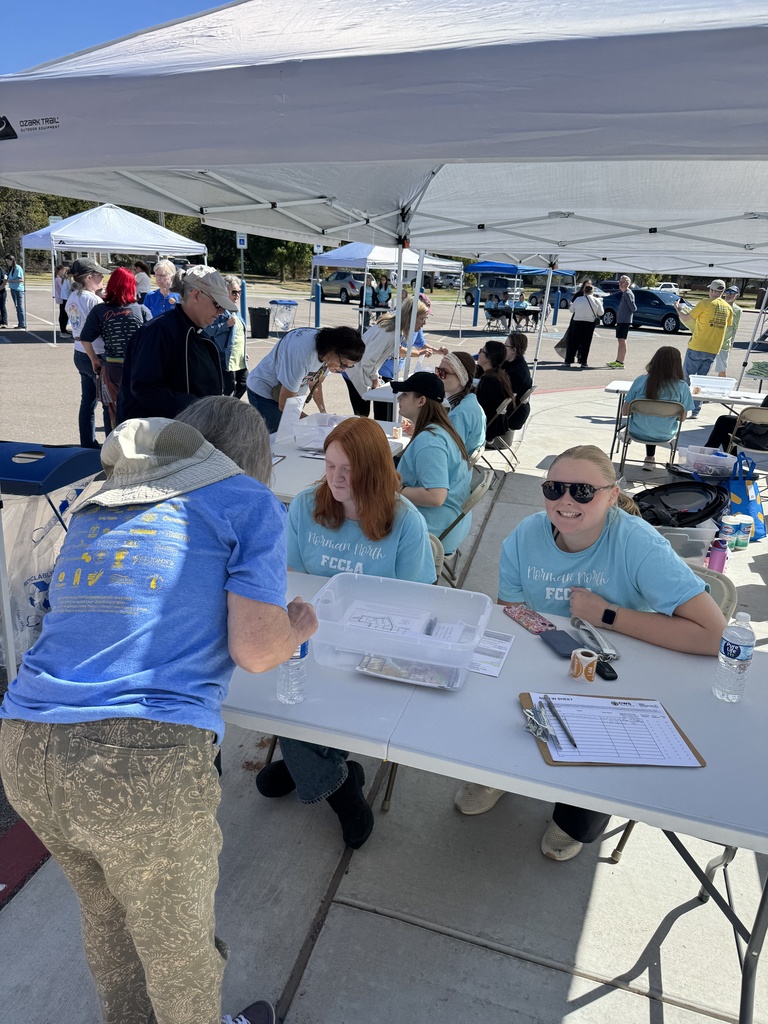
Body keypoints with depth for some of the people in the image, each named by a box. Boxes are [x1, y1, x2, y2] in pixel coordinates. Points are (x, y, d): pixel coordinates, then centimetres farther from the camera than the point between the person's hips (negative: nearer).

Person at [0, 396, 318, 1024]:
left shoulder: (97, 507, 20)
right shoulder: (249, 503, 1)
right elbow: (256, 649, -7)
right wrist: (299, 627, 15)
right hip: (144, 761, -6)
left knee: (104, 911, 32)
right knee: (179, 939, 21)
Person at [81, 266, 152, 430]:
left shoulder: (99, 311, -5)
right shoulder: (142, 311, -7)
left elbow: (85, 339, -8)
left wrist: (94, 359, 6)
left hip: (110, 368, 1)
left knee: (114, 412, 14)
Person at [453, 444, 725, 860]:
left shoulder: (637, 544, -26)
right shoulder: (525, 538, -12)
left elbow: (714, 634, -34)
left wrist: (606, 614, -29)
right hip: (541, 672, 3)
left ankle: (577, 821, 13)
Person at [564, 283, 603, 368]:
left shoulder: (578, 299, -4)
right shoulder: (596, 301, -2)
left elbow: (571, 310, 6)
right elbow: (600, 313, 2)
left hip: (577, 322, 0)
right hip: (589, 323, 0)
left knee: (573, 342, 6)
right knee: (585, 343, 5)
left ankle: (568, 361, 5)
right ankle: (583, 362, 4)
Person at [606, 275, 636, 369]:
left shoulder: (628, 294, -14)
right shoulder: (624, 293, 15)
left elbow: (633, 308, -19)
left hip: (624, 321, -10)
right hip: (620, 320, 10)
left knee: (622, 340, -8)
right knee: (620, 340, 14)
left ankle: (621, 363, -7)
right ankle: (617, 361, 21)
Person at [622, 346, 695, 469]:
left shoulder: (640, 380, -16)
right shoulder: (682, 386, -16)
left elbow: (624, 411, -10)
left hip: (638, 433, 0)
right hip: (664, 435, 0)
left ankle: (650, 458, 43)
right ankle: (650, 459, 44)